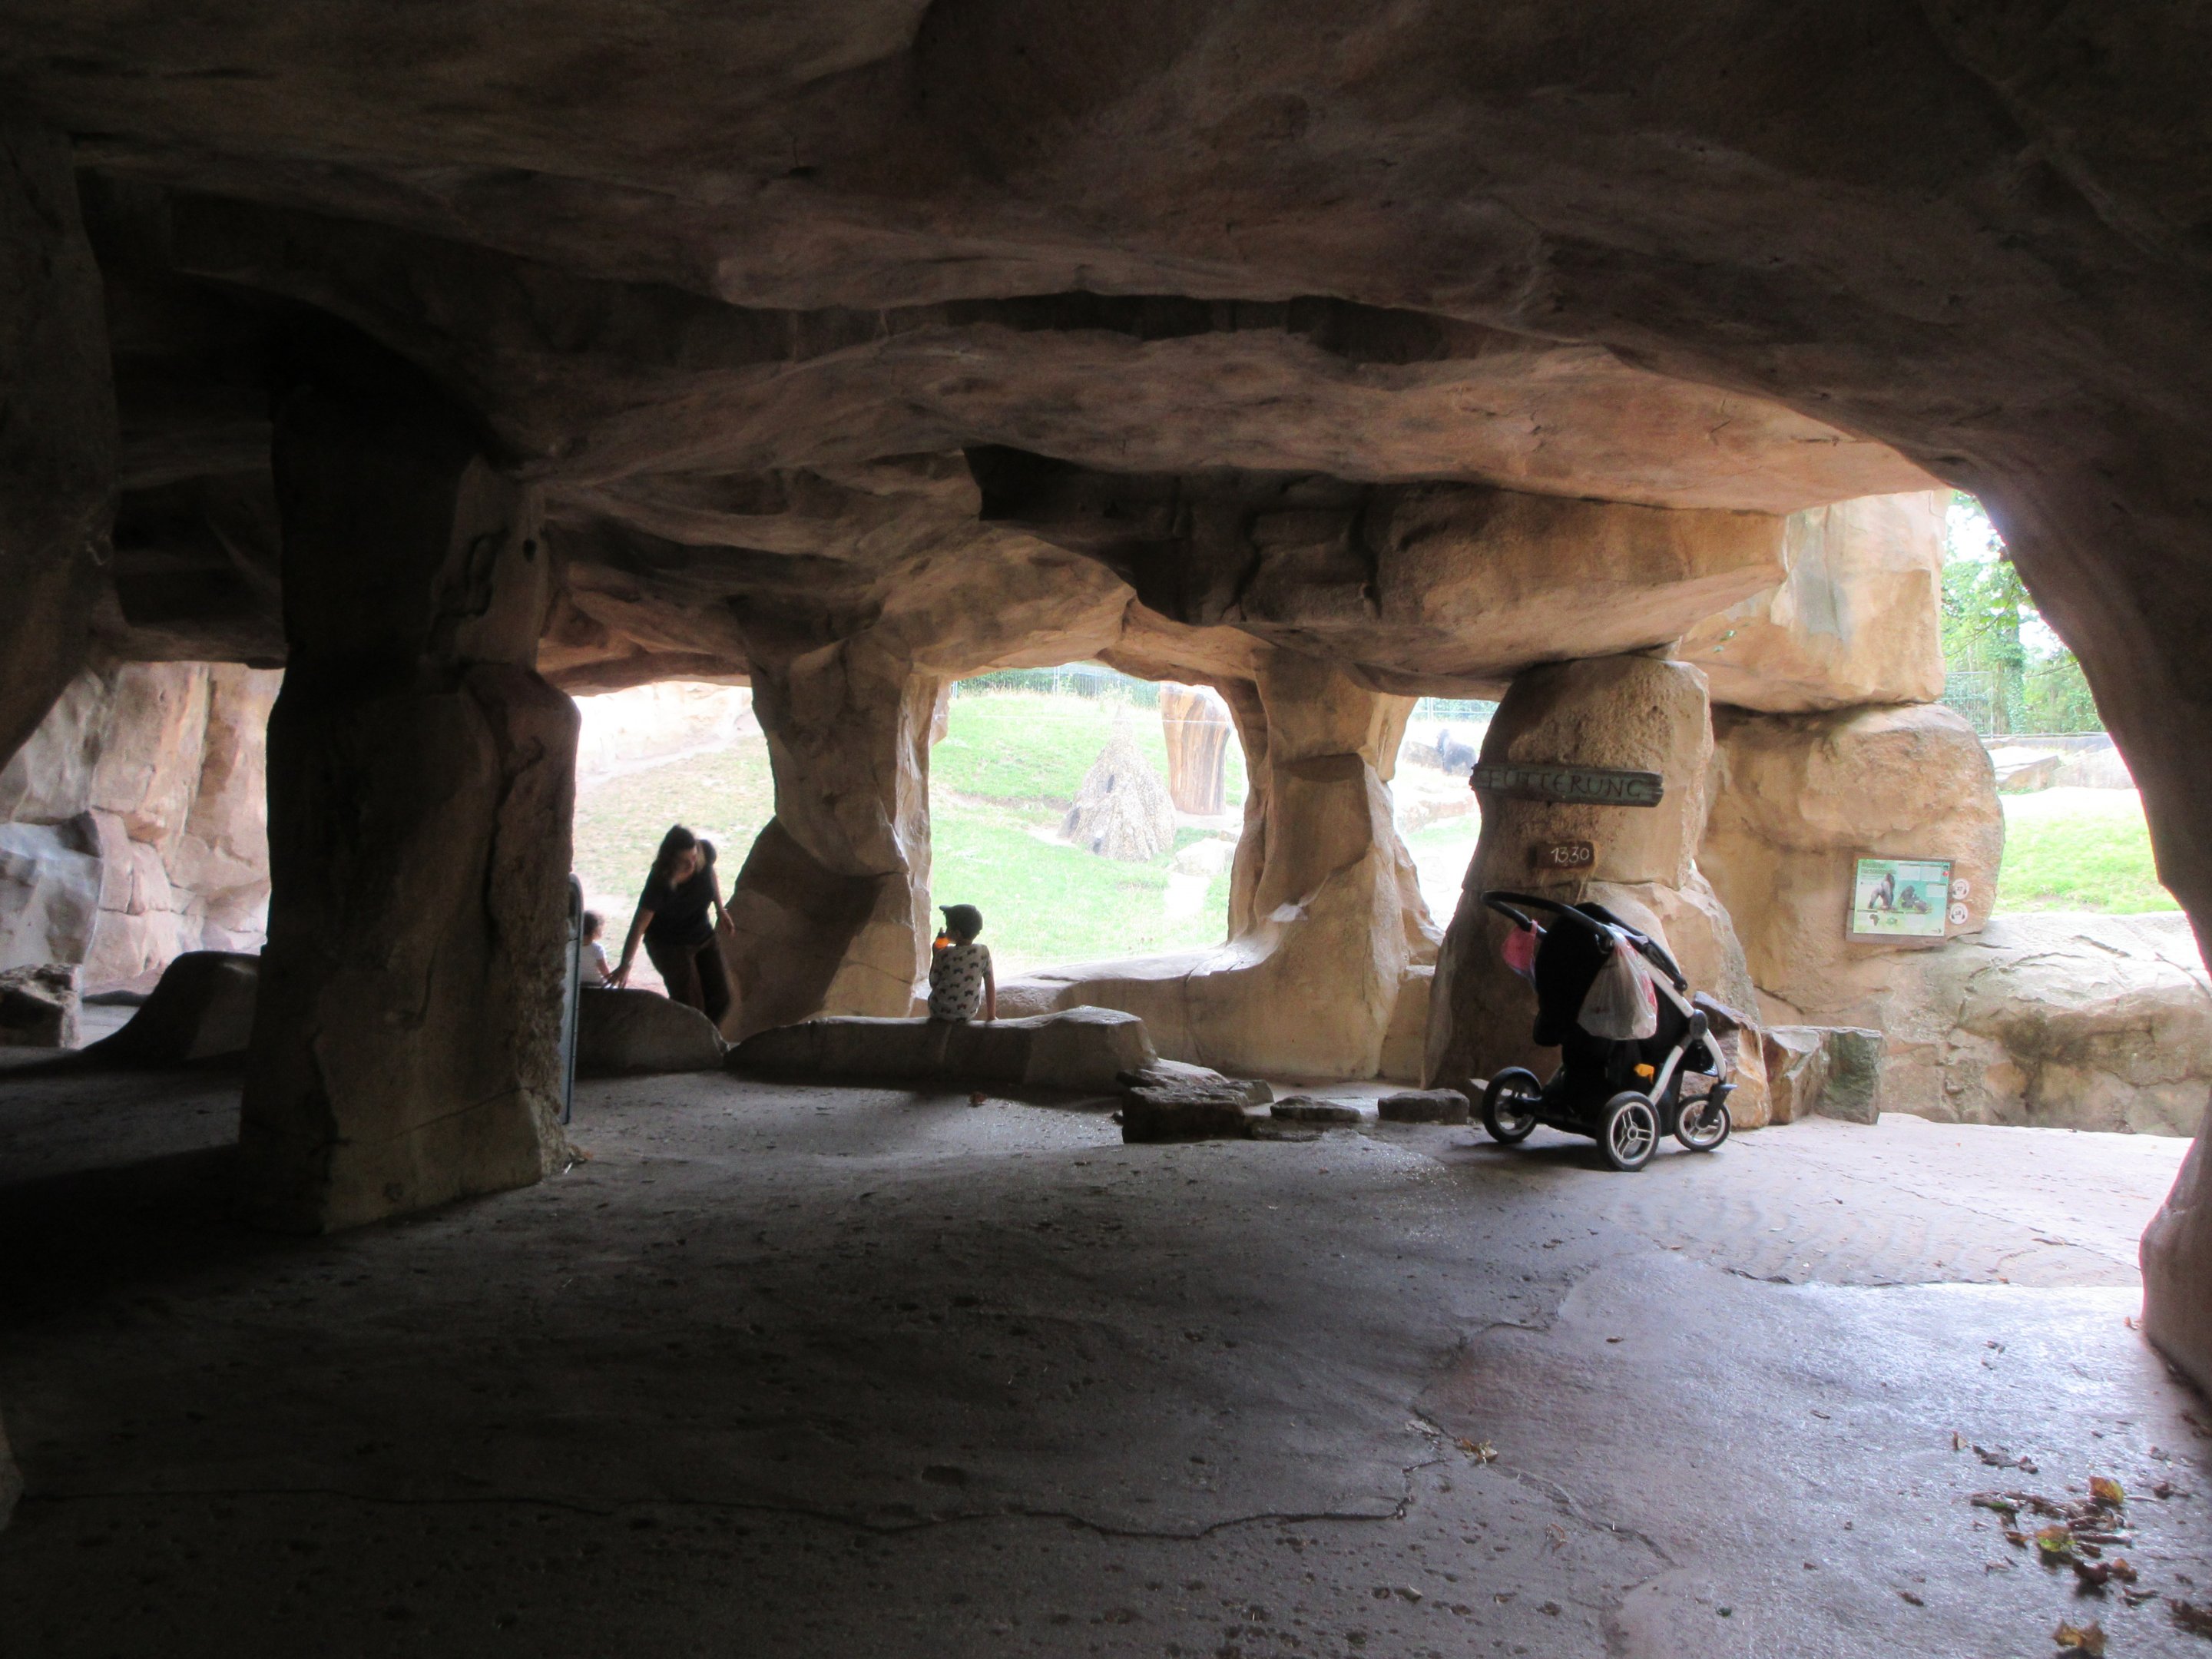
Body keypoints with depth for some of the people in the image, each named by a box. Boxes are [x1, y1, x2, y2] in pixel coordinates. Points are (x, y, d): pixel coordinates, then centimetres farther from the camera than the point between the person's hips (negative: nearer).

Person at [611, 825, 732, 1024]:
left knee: (720, 998, 7)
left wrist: (719, 909, 6)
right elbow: (639, 925, -33)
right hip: (669, 946, -6)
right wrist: (625, 965, -38)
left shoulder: (705, 853, -20)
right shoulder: (659, 884, -34)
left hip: (704, 938, 6)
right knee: (690, 1007, -11)